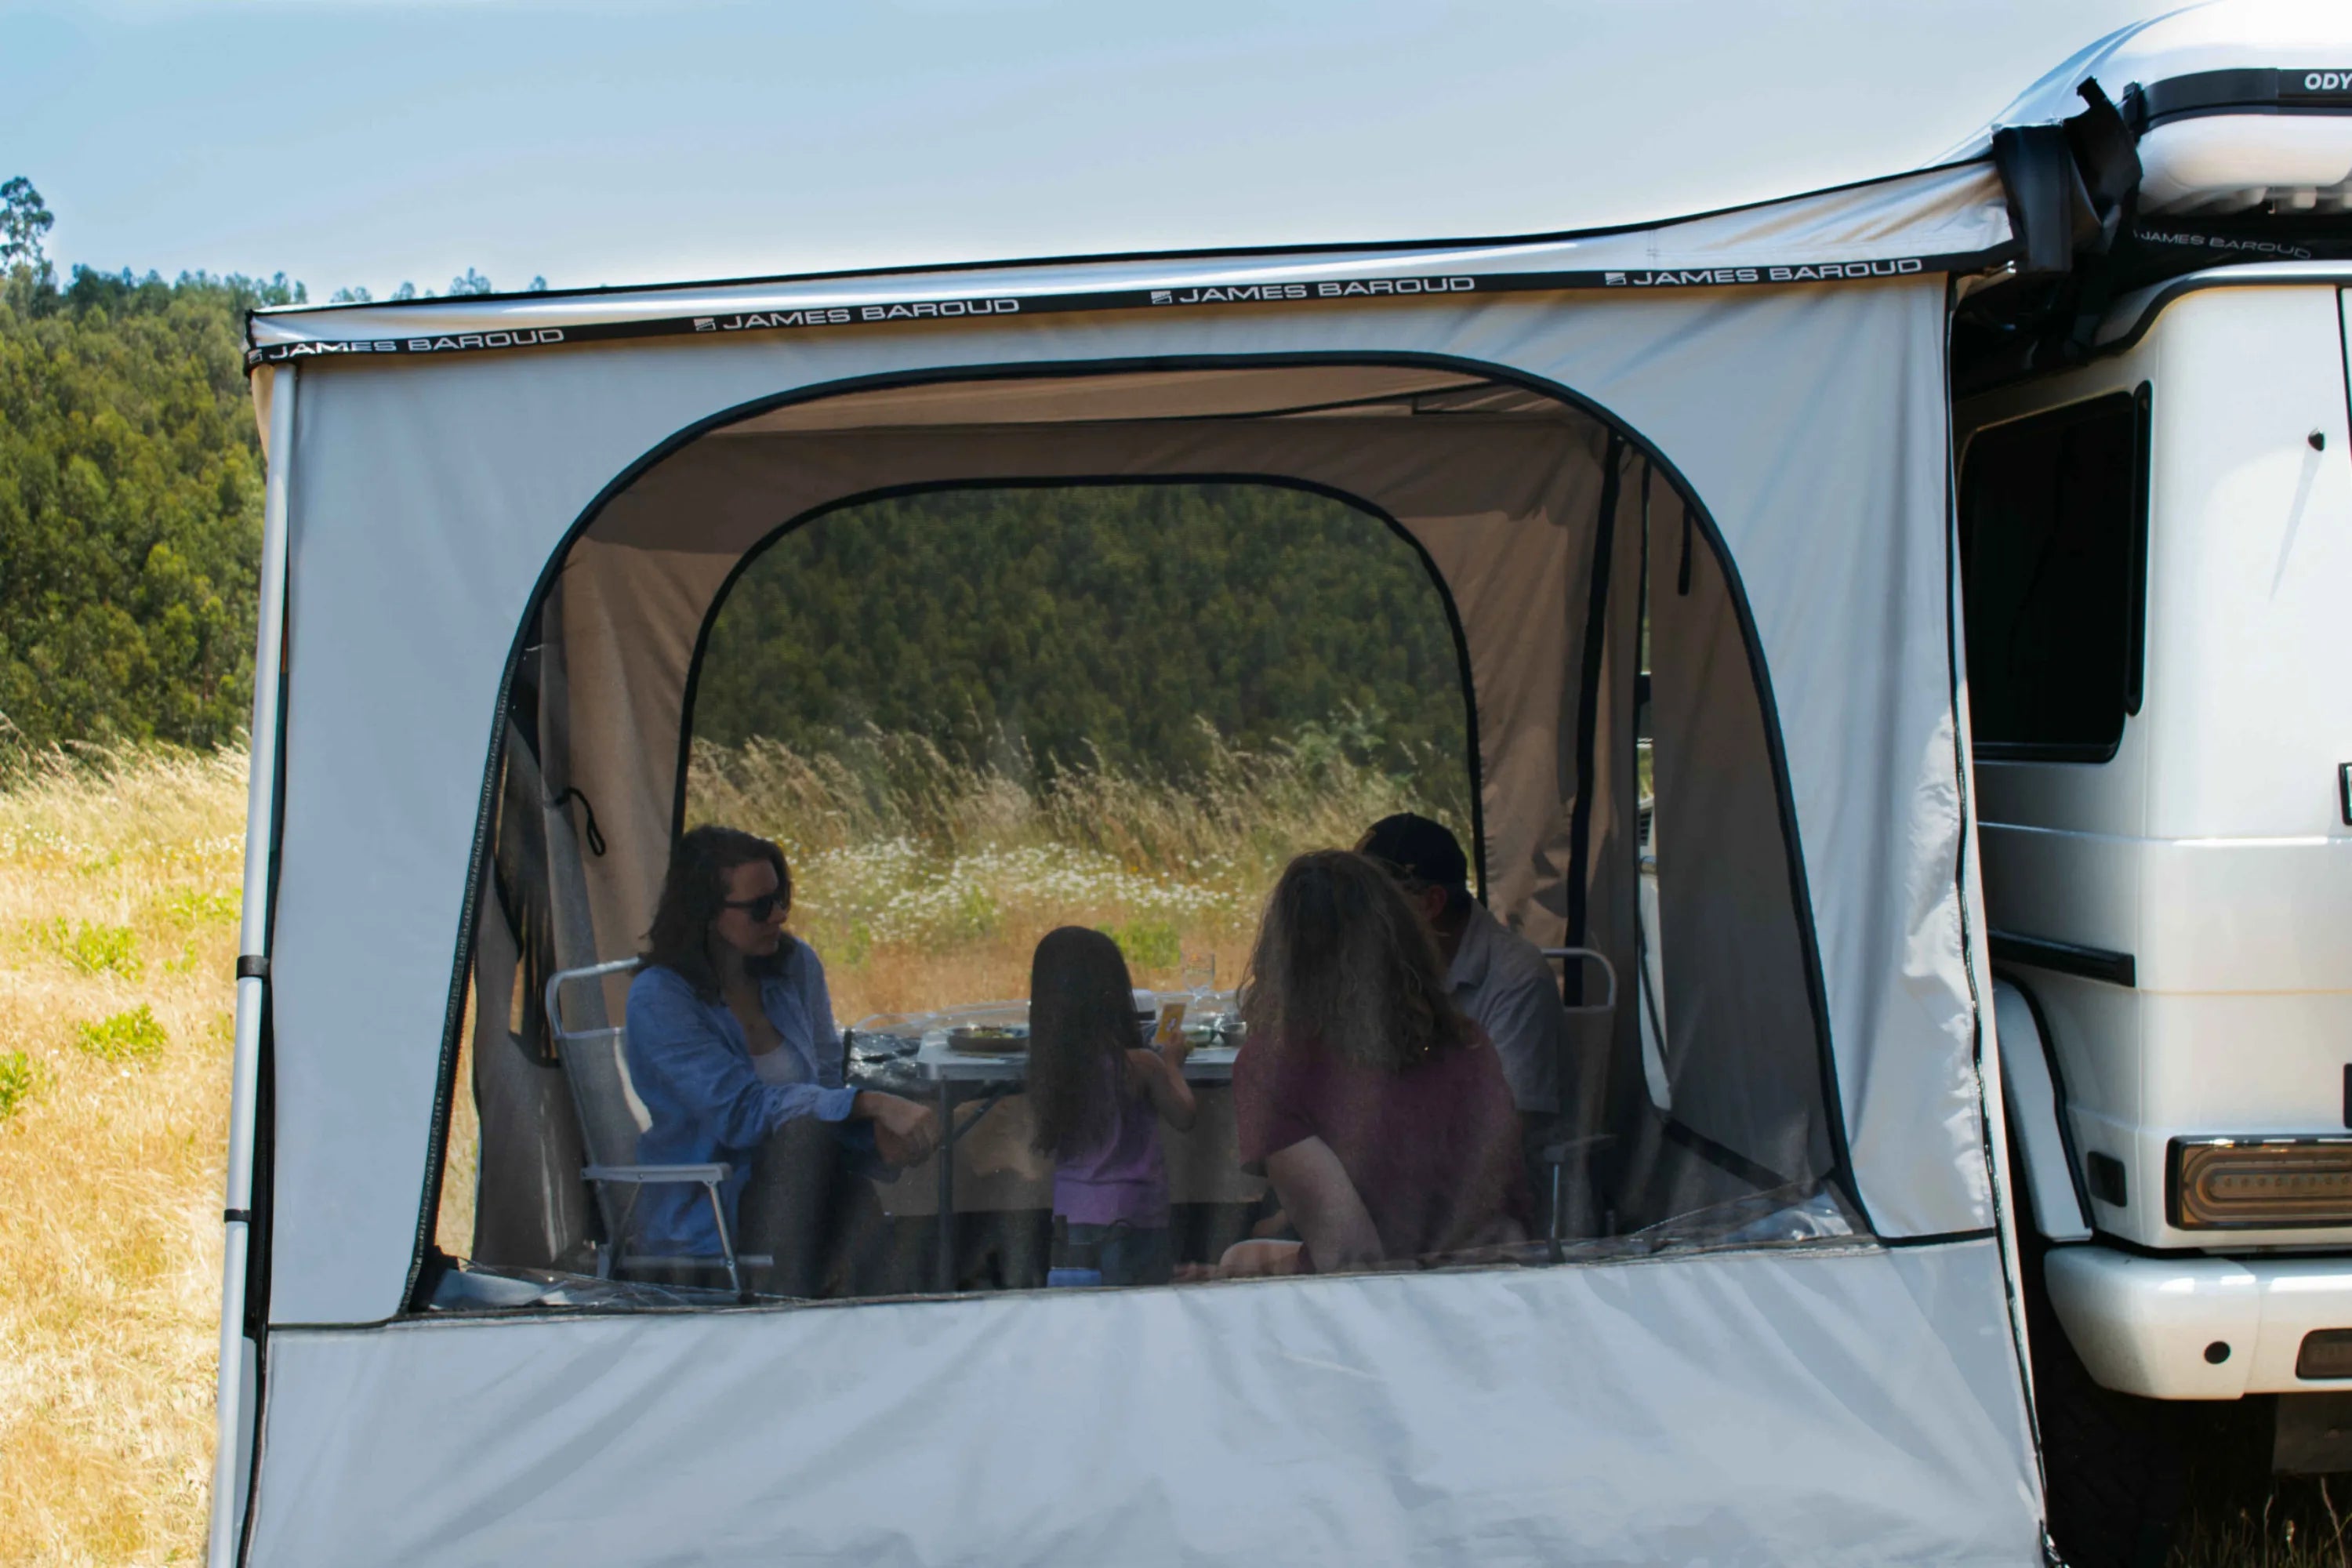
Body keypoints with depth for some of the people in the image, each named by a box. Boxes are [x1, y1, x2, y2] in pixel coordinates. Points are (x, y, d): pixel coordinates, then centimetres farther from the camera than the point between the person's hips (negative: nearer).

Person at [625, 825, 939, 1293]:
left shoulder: (797, 965, 6)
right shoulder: (658, 999, -12)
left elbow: (829, 1083, 8)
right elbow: (741, 1110, -21)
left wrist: (879, 1128, -16)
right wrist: (873, 1103, -29)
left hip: (795, 1192, 4)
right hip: (700, 1214, -4)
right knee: (806, 1128, -33)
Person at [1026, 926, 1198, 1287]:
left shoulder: (1048, 1064, -4)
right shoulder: (1139, 1066, -17)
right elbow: (1184, 1117, -3)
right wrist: (1172, 1064, 13)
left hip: (1072, 1214, 5)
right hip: (1130, 1216, -5)